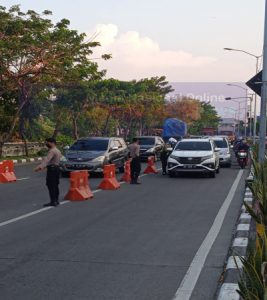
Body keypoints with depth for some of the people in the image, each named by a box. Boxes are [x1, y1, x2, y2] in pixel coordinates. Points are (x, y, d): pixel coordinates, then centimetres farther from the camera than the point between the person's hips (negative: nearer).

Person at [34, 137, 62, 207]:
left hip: (51, 169, -10)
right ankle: (56, 200, 16)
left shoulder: (52, 151, -14)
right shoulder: (58, 151, 18)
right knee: (55, 185, 12)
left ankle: (53, 201, -10)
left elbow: (47, 160, -28)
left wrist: (40, 167, -38)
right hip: (56, 168, 10)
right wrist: (43, 167, 22)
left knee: (50, 185, -8)